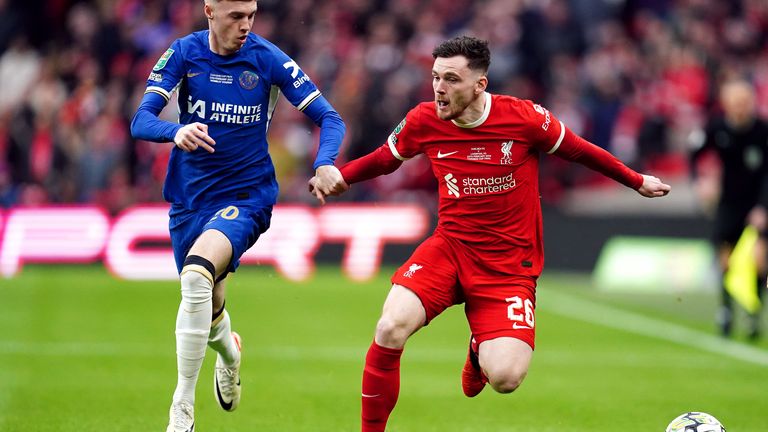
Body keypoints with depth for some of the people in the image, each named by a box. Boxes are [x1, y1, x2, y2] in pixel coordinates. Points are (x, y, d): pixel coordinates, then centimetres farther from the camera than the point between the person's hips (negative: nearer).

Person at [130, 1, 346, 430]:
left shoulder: (267, 58, -10)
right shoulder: (184, 53, -6)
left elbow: (329, 117, -9)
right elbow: (141, 121, -15)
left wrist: (325, 163, -30)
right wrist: (177, 131, -38)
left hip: (247, 194, -3)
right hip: (191, 198, 3)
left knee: (197, 273, -30)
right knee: (207, 310, 14)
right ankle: (229, 352, 54)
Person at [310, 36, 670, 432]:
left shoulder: (525, 118, -13)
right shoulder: (423, 120, -6)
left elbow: (578, 150, 5)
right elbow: (385, 158, 15)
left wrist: (636, 182, 14)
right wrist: (338, 177, 2)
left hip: (509, 261, -2)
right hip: (450, 247, 2)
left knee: (505, 379, -18)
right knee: (390, 329, -26)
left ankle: (480, 351, 23)